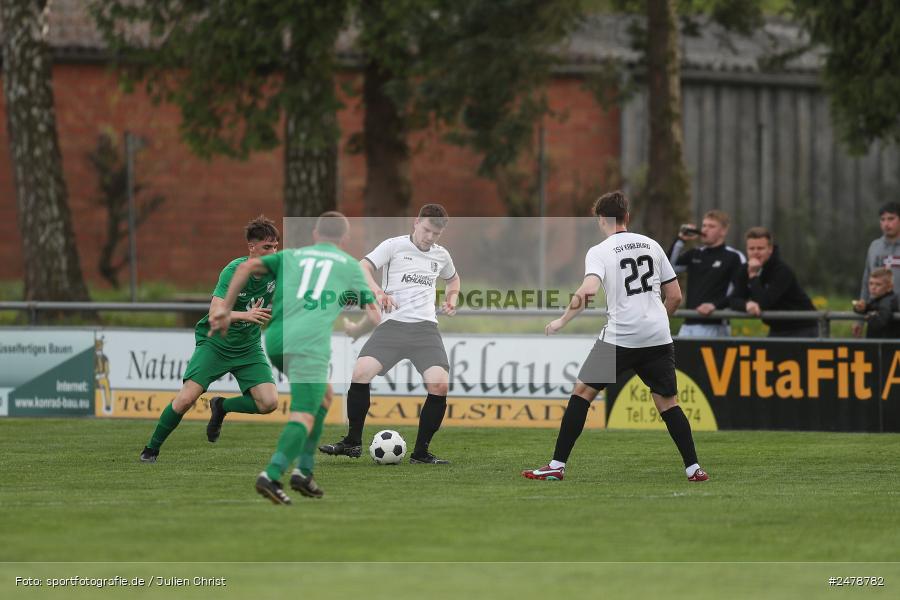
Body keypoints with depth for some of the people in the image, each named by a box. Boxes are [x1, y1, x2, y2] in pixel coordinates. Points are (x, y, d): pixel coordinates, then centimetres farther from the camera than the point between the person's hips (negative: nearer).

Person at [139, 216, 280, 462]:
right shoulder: (234, 271, -22)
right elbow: (215, 314, -32)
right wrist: (245, 315, -47)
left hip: (248, 349, 4)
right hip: (215, 343, -4)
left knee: (269, 403, -15)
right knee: (186, 398, -17)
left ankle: (221, 406, 14)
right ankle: (151, 449, 4)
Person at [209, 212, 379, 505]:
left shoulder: (291, 256, 24)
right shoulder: (350, 265, 19)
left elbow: (247, 267, 11)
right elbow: (372, 314, 20)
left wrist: (225, 308, 11)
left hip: (276, 338, 5)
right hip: (311, 341, -5)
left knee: (323, 397, 24)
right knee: (304, 417, -11)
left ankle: (303, 471, 15)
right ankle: (272, 475, -33)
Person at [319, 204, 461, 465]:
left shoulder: (441, 255, 17)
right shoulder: (394, 245, 4)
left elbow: (453, 278, 39)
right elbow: (363, 268, -10)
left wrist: (451, 300, 19)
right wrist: (378, 292, -27)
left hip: (426, 327, 3)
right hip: (392, 324, -3)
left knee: (440, 385, -17)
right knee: (360, 372, -21)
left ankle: (421, 452, -3)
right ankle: (353, 443, -5)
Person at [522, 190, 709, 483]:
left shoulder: (599, 252, -2)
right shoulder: (651, 245, 12)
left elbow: (588, 291, -21)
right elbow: (675, 296, 14)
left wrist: (561, 321, -9)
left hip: (619, 336, -4)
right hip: (658, 338, 4)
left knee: (582, 392, 7)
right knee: (668, 402, 12)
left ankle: (557, 466, 5)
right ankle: (693, 468, 6)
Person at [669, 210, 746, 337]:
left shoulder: (734, 258, -1)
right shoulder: (694, 255, 17)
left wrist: (715, 305, -19)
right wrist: (680, 241, 0)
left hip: (715, 327, -6)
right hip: (689, 325, 6)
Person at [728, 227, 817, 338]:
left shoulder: (782, 270, -21)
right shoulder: (745, 271, 0)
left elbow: (764, 302, -29)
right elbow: (733, 299, -10)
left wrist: (753, 275, -28)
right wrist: (747, 305, -32)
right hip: (776, 330, 7)